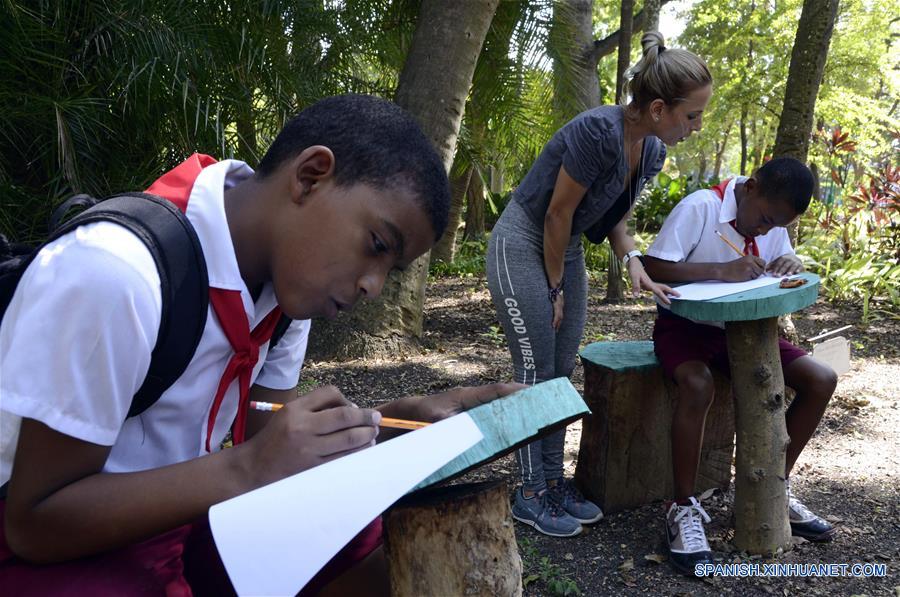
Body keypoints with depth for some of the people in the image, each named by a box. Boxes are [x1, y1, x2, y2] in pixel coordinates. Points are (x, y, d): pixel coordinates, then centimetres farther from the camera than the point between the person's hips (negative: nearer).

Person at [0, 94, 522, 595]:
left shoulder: (289, 272, -5)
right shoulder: (114, 272, -30)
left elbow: (270, 434, 2)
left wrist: (416, 416, -12)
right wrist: (246, 470, -34)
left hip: (188, 517, 7)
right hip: (49, 548, -6)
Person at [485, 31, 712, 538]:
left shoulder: (652, 151, -2)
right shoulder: (598, 132, -28)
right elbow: (558, 213, -21)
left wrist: (633, 260, -8)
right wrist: (554, 289, -11)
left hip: (567, 251, 8)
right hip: (523, 245, -8)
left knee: (562, 373, 9)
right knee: (536, 373, -4)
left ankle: (554, 481, 21)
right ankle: (531, 495, 9)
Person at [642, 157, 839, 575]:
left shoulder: (772, 218, 3)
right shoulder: (700, 207, -19)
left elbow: (787, 262, 15)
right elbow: (652, 267, -26)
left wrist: (790, 267, -10)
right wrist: (723, 270, -32)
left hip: (741, 329, 7)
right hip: (685, 325, -7)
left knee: (821, 380, -7)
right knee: (698, 385, -38)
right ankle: (683, 509, -21)